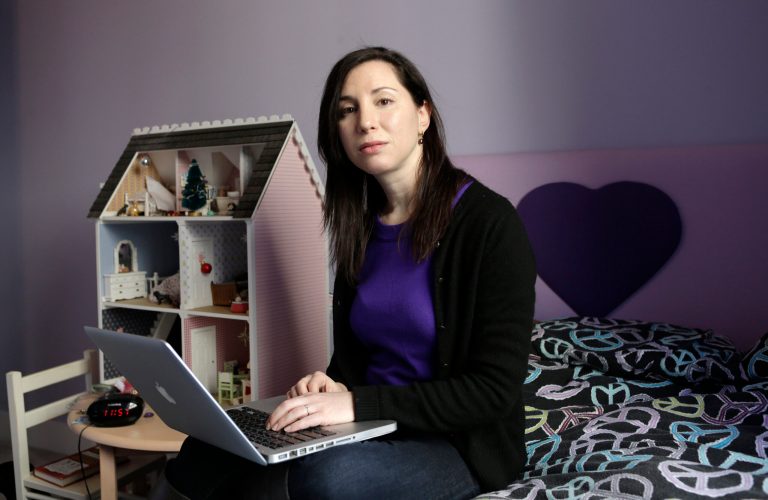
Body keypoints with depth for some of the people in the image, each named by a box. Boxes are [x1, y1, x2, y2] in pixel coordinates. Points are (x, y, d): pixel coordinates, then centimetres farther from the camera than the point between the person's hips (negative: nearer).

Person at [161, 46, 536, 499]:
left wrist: (357, 402, -23)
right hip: (371, 432, 5)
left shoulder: (490, 223, -13)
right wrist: (330, 389, -8)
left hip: (464, 444, -5)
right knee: (202, 457, -18)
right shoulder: (361, 228, 7)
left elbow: (496, 390, -17)